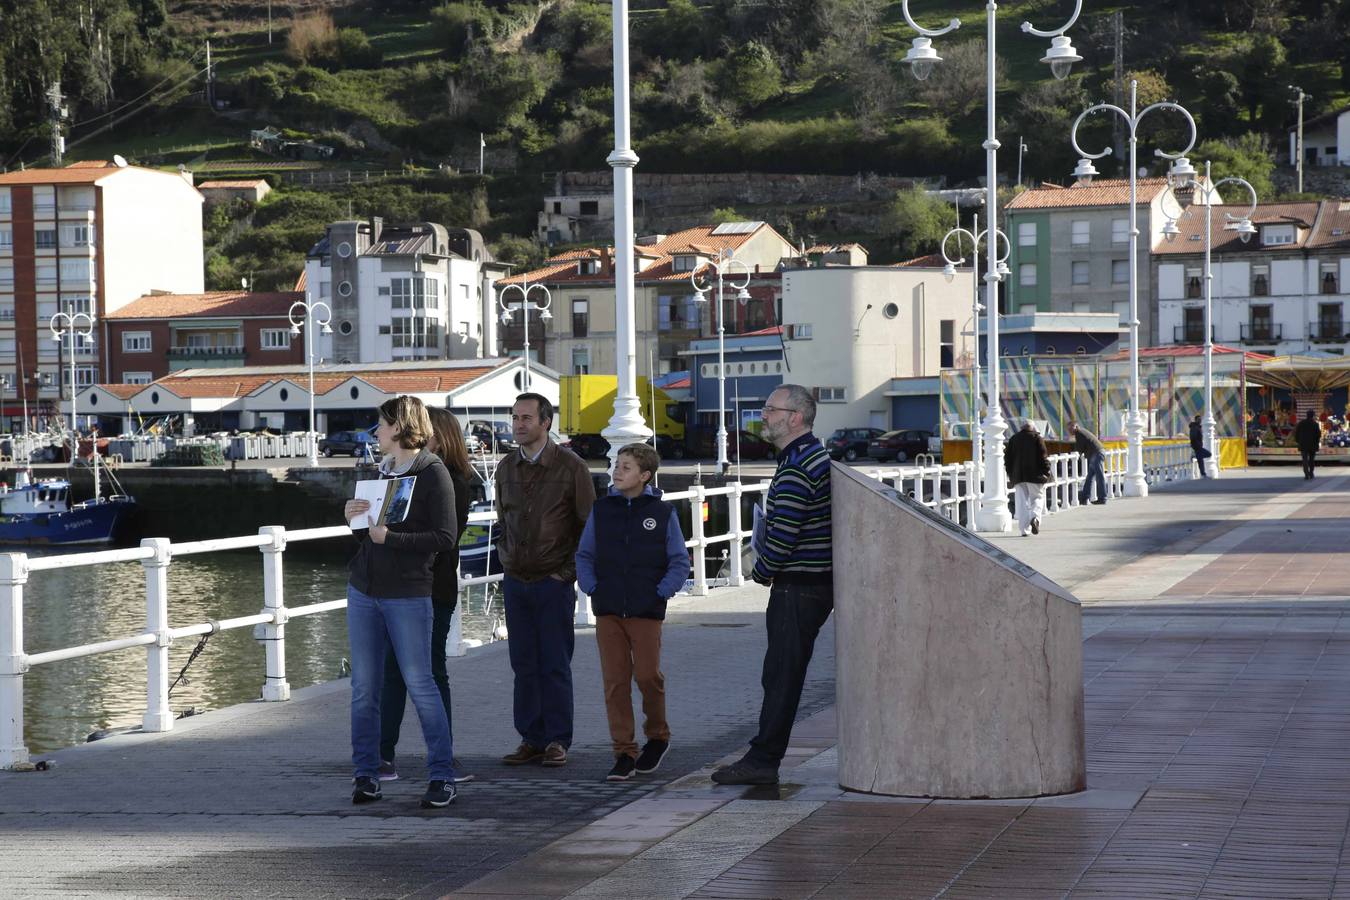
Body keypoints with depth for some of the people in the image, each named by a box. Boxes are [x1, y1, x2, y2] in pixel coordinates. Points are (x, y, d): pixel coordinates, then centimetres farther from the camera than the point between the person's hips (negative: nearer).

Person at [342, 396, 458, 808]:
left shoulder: (433, 473, -7)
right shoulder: (382, 469, 15)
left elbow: (445, 538, -14)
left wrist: (390, 538, -19)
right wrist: (355, 518, 1)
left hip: (408, 593, -7)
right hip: (363, 589, 7)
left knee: (419, 683, -5)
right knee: (364, 687, 5)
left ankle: (442, 775, 2)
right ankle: (366, 775, 12)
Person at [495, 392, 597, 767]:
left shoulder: (570, 466, -5)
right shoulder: (506, 468, 10)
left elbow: (589, 525, -2)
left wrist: (568, 571, -6)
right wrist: (506, 560, 8)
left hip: (553, 582, -4)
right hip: (515, 581, 4)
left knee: (555, 665, -2)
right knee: (524, 665, 5)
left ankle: (557, 741, 5)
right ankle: (531, 739, 10)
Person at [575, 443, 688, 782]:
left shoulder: (663, 513, 2)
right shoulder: (601, 510, 8)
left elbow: (679, 562, 5)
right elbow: (584, 555, 14)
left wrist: (661, 592, -7)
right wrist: (590, 587, 0)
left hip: (646, 612, -2)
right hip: (607, 611, 2)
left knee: (648, 676, -4)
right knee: (615, 681, -1)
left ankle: (657, 735, 21)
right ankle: (624, 753, 4)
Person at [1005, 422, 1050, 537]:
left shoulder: (1014, 439, 10)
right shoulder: (1037, 438, 0)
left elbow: (1007, 458, 12)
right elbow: (1043, 457, -5)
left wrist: (1010, 475, 18)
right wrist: (1046, 472, 1)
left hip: (1018, 476, 2)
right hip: (1035, 476, -2)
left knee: (1021, 502, 3)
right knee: (1037, 497, 9)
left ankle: (1025, 529, -3)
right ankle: (1035, 517, -18)